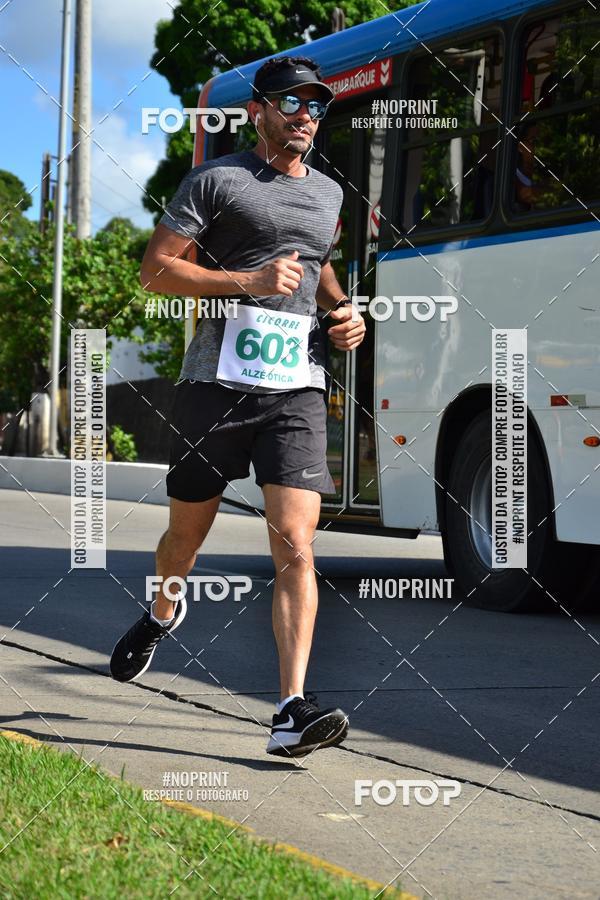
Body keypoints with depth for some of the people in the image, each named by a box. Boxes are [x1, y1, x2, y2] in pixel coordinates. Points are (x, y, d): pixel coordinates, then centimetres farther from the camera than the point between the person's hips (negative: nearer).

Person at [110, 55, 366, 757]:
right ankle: (162, 614, 48)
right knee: (187, 531, 14)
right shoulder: (216, 179, 1)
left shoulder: (328, 194, 18)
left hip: (296, 389, 3)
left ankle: (292, 712, -17)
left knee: (296, 548, -12)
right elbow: (155, 268, -5)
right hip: (217, 383, -2)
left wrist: (344, 311, 16)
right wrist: (249, 281, -15)